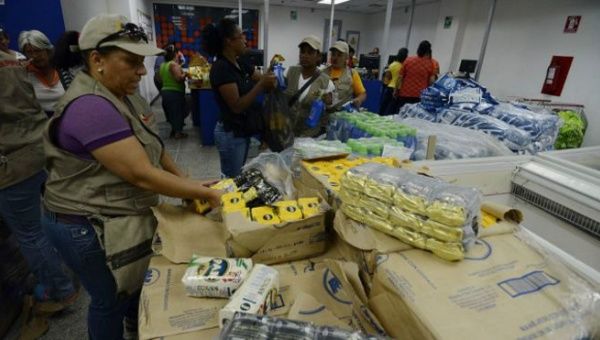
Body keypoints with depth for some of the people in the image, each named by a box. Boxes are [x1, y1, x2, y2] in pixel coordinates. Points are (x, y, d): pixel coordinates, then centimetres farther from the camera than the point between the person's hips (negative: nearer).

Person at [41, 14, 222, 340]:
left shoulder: (123, 94, 3)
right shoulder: (90, 107, -29)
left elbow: (151, 145, 6)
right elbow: (141, 174, -32)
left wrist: (186, 181, -6)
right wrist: (206, 194, -25)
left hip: (121, 215, 9)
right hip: (90, 227, -9)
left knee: (140, 277, 28)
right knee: (111, 298, 14)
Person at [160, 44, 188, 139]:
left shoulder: (162, 65, 10)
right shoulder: (174, 64, -15)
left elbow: (161, 79, 17)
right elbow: (179, 78, -23)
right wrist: (185, 74, -6)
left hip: (164, 91, 8)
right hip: (175, 93, -8)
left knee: (170, 112, 17)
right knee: (178, 112, 2)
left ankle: (173, 130, 27)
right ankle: (178, 132, 6)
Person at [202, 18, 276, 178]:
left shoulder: (240, 64, 7)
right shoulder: (221, 68, -19)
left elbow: (262, 79, 14)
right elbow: (237, 106, -24)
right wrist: (261, 85, -27)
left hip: (243, 131, 9)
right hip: (230, 134, -9)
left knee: (239, 177, 22)